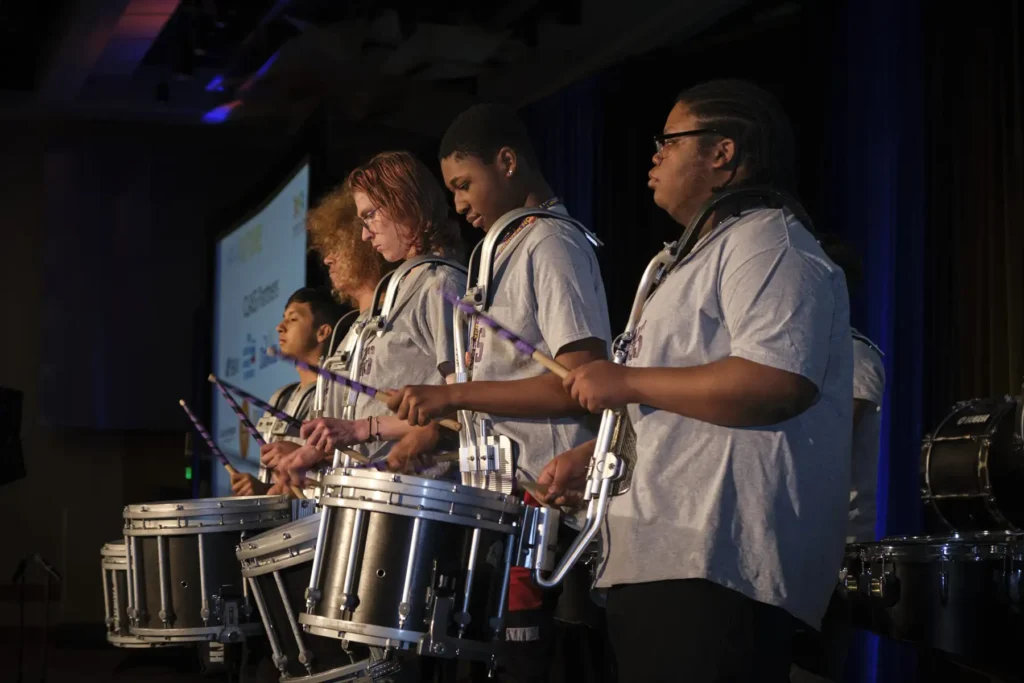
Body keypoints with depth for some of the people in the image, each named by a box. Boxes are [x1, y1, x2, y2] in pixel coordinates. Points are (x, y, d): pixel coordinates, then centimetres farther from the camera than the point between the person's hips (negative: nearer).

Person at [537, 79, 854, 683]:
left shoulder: (766, 242, -9)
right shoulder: (711, 255, 26)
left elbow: (777, 383, -25)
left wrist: (627, 381, -16)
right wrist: (593, 456, 21)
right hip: (669, 555, 11)